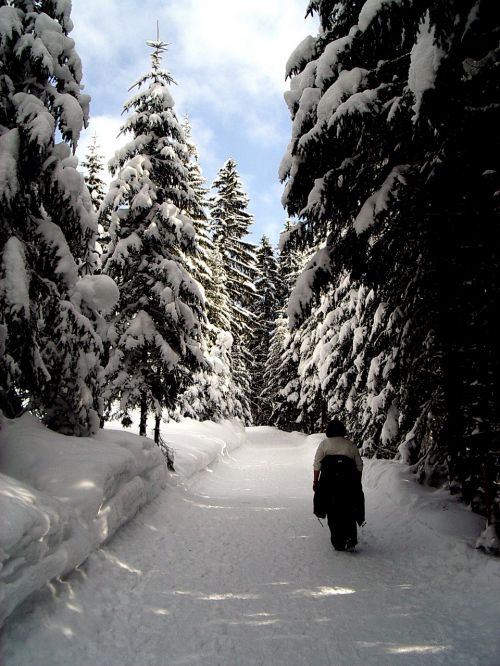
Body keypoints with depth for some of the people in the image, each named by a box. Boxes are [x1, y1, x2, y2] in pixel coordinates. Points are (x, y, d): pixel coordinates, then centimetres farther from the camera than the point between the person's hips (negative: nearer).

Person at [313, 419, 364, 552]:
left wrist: (315, 481, 7)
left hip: (329, 482, -1)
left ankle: (338, 543, 4)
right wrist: (357, 484, 19)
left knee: (333, 512, 5)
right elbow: (359, 466, 11)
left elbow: (317, 464, 1)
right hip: (349, 482, 2)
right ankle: (351, 538, -7)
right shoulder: (350, 444, 12)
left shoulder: (324, 443, 7)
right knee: (348, 511, 10)